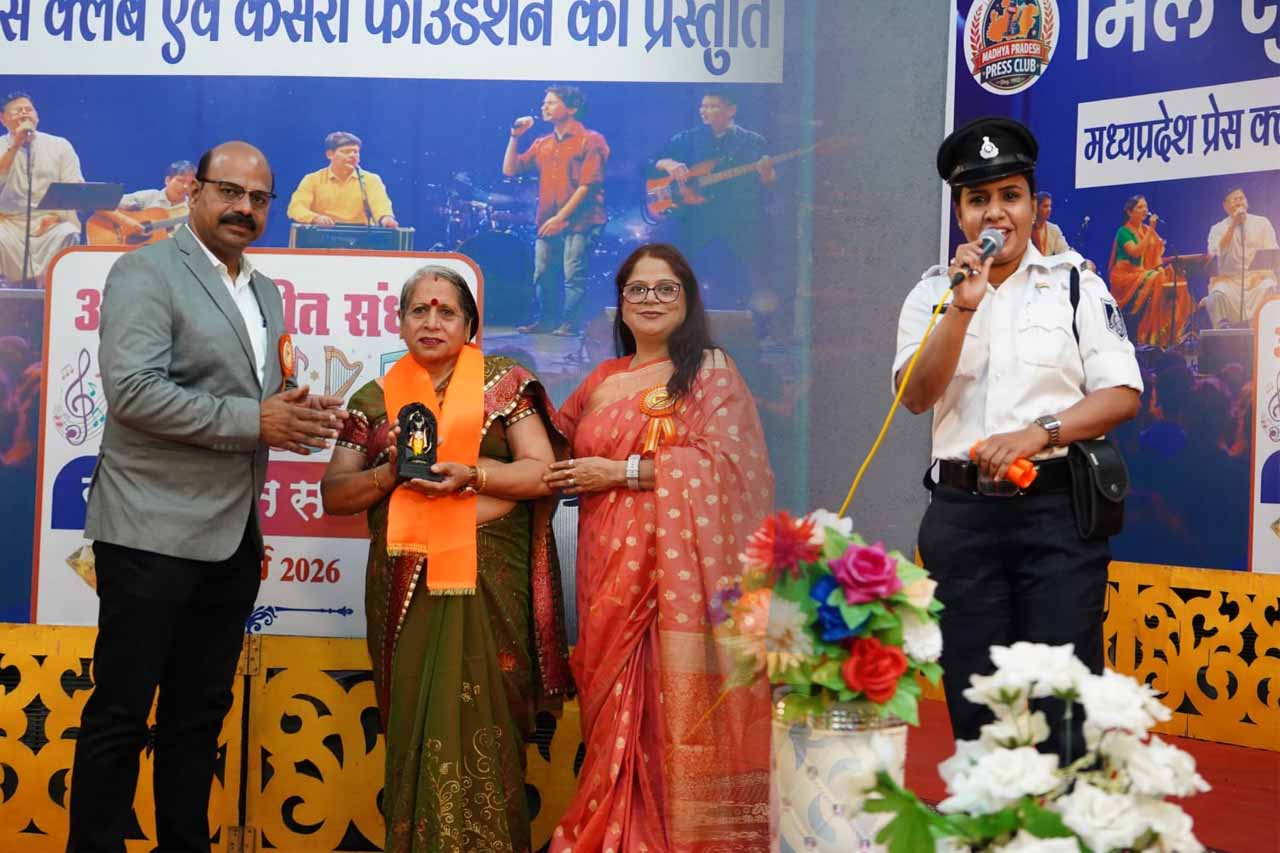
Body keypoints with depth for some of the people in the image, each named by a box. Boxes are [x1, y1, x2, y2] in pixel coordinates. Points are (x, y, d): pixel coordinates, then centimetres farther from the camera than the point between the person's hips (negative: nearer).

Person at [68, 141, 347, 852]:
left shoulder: (266, 293, 16)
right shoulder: (147, 272, -7)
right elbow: (133, 390, -19)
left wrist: (299, 414, 0)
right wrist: (254, 420, -19)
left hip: (232, 536, 7)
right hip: (153, 532, -7)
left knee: (200, 713, 14)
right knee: (121, 714, 0)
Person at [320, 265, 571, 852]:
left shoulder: (504, 383, 4)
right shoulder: (375, 400, 11)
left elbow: (543, 471, -2)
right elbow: (333, 495, 10)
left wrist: (470, 475, -16)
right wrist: (389, 474, -9)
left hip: (487, 581, -2)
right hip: (404, 583, 2)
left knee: (480, 721, -7)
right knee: (411, 723, 2)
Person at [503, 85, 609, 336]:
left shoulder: (590, 141, -3)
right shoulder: (542, 144, 17)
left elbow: (587, 185, -11)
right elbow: (509, 170, 15)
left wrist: (560, 217, -15)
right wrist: (515, 137, 4)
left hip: (578, 222, -7)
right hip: (547, 222, 7)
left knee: (574, 276, -9)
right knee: (543, 275, 6)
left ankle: (570, 323, -4)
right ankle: (547, 320, 16)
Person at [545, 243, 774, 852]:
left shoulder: (711, 370, 3)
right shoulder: (601, 381, 18)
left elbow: (723, 460, -9)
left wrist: (619, 472, -9)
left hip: (680, 568, -5)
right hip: (611, 572, 5)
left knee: (679, 706, -7)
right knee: (617, 717, 3)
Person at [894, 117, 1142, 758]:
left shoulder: (1076, 285, 6)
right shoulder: (933, 294, 10)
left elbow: (1122, 394, -2)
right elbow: (915, 396, -3)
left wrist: (1037, 434, -15)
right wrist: (964, 307, -13)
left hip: (1056, 510, -2)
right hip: (963, 511, 2)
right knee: (974, 703, 7)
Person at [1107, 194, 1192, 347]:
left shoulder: (1148, 229, 17)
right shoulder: (1123, 232, -4)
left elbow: (1157, 253, 15)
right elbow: (1135, 252, -20)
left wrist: (1160, 266, -6)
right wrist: (1150, 231, -19)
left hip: (1147, 272, 7)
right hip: (1127, 275, -7)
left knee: (1177, 283, -16)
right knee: (1154, 281, -34)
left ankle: (1170, 332, -17)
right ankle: (1150, 335, -32)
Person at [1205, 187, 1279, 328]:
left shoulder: (1262, 223, 10)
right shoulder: (1217, 229, 8)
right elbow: (1218, 252, -11)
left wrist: (1263, 272, -18)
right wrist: (1233, 225, -13)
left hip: (1258, 277, 1)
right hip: (1229, 279, -1)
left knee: (1267, 288, -33)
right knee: (1218, 293, -33)